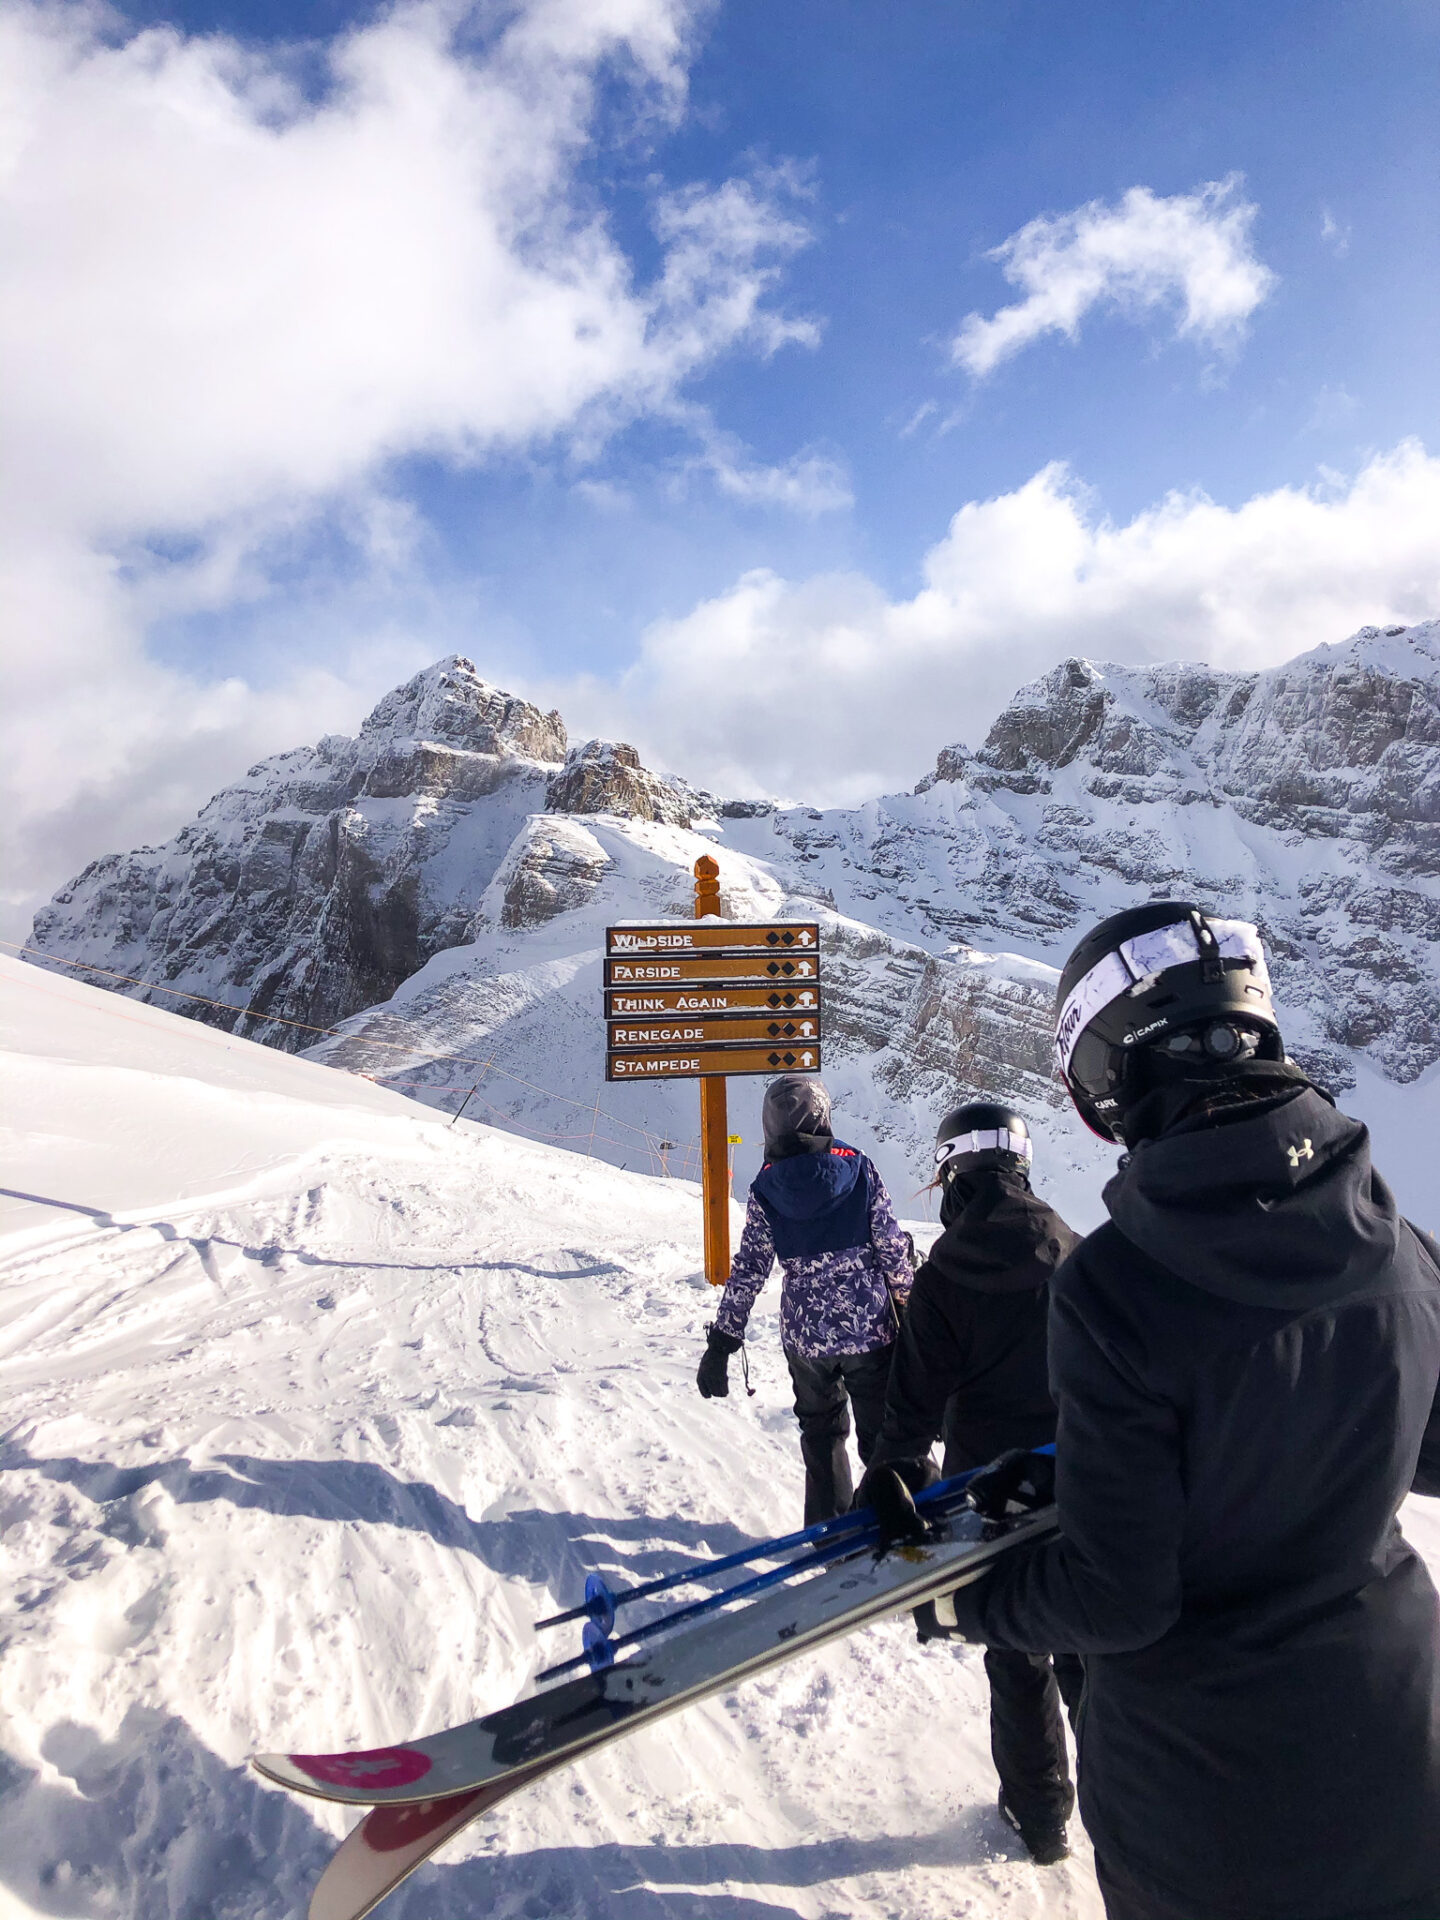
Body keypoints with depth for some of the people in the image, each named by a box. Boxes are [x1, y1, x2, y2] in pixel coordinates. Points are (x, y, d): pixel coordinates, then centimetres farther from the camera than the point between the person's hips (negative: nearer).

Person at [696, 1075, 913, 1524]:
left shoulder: (766, 1188, -9)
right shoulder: (858, 1169, -10)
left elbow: (747, 1272, -7)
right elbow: (892, 1247, -5)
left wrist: (721, 1344, 1)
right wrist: (908, 1304, 11)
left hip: (806, 1334, 1)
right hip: (869, 1327, -1)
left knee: (820, 1429, 22)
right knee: (883, 1434, 14)